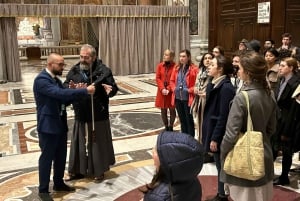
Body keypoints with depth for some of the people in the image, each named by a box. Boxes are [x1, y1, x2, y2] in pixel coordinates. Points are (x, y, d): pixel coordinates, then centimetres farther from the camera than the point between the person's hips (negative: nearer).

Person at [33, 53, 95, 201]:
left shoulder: (56, 79, 11)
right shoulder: (41, 80, -18)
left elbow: (64, 100, 12)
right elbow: (60, 93, -32)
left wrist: (77, 92, -6)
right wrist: (84, 91, -32)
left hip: (60, 124, 9)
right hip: (48, 126, -8)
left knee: (61, 156, 17)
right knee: (47, 158, 3)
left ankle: (59, 183, 34)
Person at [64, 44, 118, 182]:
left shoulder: (103, 70, -10)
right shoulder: (74, 70, 2)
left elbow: (114, 88, -9)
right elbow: (64, 87, 5)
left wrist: (109, 90, -33)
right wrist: (70, 88, -18)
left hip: (98, 115, -4)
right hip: (81, 115, 4)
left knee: (98, 143, 8)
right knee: (80, 143, 14)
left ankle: (99, 171, 24)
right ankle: (78, 170, 29)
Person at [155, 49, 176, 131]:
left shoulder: (175, 66, -6)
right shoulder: (160, 66, 4)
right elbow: (158, 78, 0)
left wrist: (168, 89, -16)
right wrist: (162, 89, -12)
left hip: (171, 92, -3)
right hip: (162, 92, 3)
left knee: (172, 110, 6)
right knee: (163, 110, 8)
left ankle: (171, 127, 22)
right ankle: (166, 127, 22)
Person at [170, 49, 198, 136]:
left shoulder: (194, 69, -11)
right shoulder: (177, 68, 8)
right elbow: (172, 80, 15)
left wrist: (190, 90, -18)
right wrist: (174, 88, -1)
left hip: (188, 99, -6)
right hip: (178, 98, 6)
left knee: (189, 120, 4)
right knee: (182, 120, 17)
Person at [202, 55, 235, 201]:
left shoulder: (226, 88, -20)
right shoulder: (214, 85, 7)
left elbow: (223, 116, -20)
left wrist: (215, 138, -18)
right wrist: (208, 134, 14)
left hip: (219, 135, -9)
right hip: (212, 129, 9)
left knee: (222, 166, 6)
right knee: (219, 165, 19)